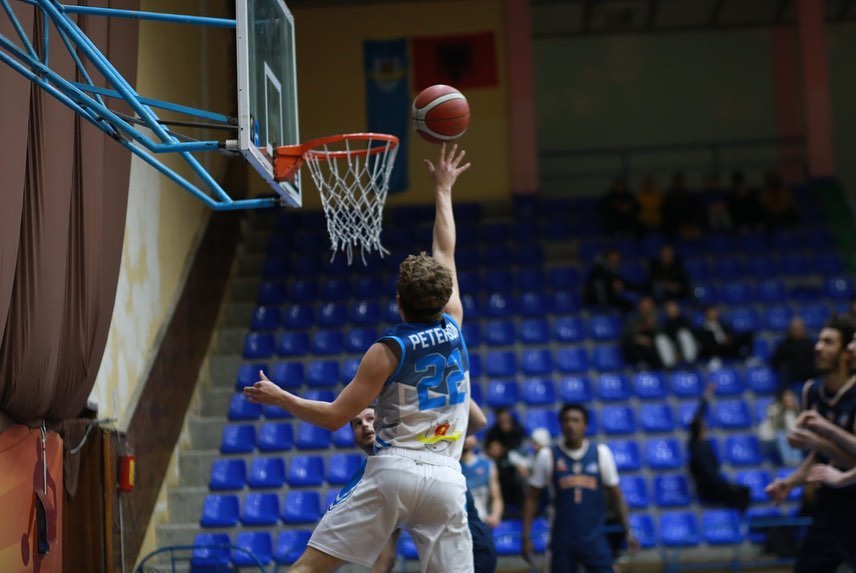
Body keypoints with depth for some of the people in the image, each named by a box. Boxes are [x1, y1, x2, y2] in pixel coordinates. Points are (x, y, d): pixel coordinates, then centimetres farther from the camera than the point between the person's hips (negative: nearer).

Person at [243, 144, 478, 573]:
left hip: (393, 470, -3)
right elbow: (445, 253, 24)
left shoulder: (389, 350, -1)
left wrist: (278, 397, 12)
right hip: (446, 478, 4)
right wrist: (443, 191, 35)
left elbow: (334, 417, -1)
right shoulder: (453, 325, 9)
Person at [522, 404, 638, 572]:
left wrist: (627, 532, 0)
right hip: (562, 541, 0)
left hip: (595, 539, 0)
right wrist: (526, 537, -2)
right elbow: (532, 498, 4)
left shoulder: (601, 453, 1)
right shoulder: (548, 456, -1)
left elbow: (616, 495, 6)